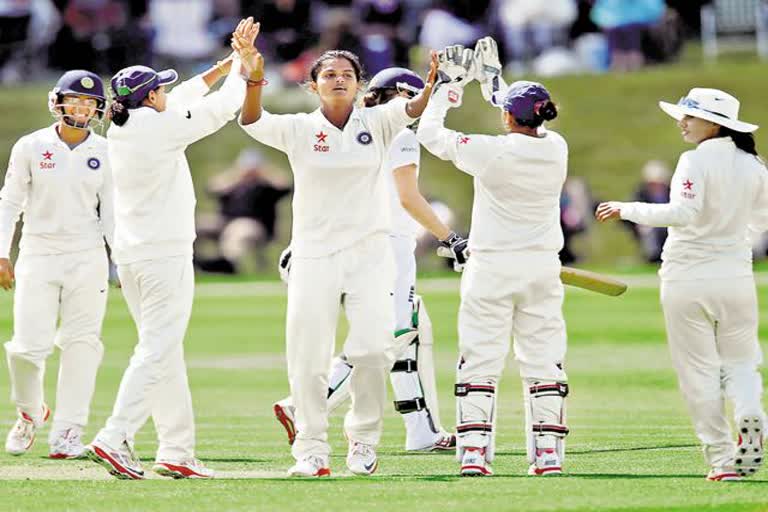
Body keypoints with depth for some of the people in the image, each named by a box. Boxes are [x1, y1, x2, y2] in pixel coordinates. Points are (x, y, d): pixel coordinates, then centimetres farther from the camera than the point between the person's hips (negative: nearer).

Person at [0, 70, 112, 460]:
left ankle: (67, 432, 0)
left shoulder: (105, 153, 4)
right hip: (38, 256, -1)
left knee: (81, 344, -5)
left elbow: (111, 209, 7)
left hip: (87, 259, 1)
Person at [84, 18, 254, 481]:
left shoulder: (122, 129, 11)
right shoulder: (159, 127, -12)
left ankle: (176, 451, 11)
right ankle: (115, 438, -21)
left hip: (129, 257, 9)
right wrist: (242, 63, 12)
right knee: (157, 351, -10)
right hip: (166, 255, -9)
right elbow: (223, 106, -5)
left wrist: (230, 60, 25)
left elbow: (183, 99, 23)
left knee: (164, 351, 12)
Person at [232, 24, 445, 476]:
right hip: (314, 257, 0)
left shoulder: (375, 124, 3)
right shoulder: (299, 129, 1)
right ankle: (312, 450, 11)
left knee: (374, 347, -12)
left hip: (370, 254, 0)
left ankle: (364, 439, 6)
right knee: (308, 358, 0)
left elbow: (416, 107, -14)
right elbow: (252, 121, -14)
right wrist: (254, 81, -33)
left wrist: (434, 80, -35)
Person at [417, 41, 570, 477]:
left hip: (492, 268, -4)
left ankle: (474, 453, -5)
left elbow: (430, 133, -3)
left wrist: (451, 85, 9)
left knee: (480, 360, 1)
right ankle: (549, 454, 4)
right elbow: (527, 132, 21)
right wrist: (493, 78, 29)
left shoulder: (490, 151, -14)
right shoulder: (557, 149, -2)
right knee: (544, 362, 7)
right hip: (543, 268, 4)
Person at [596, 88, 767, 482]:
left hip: (687, 278, -4)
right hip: (735, 276, 4)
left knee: (699, 371, 4)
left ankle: (721, 460, 1)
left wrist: (627, 210, -18)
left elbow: (683, 212, -25)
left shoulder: (695, 161, -13)